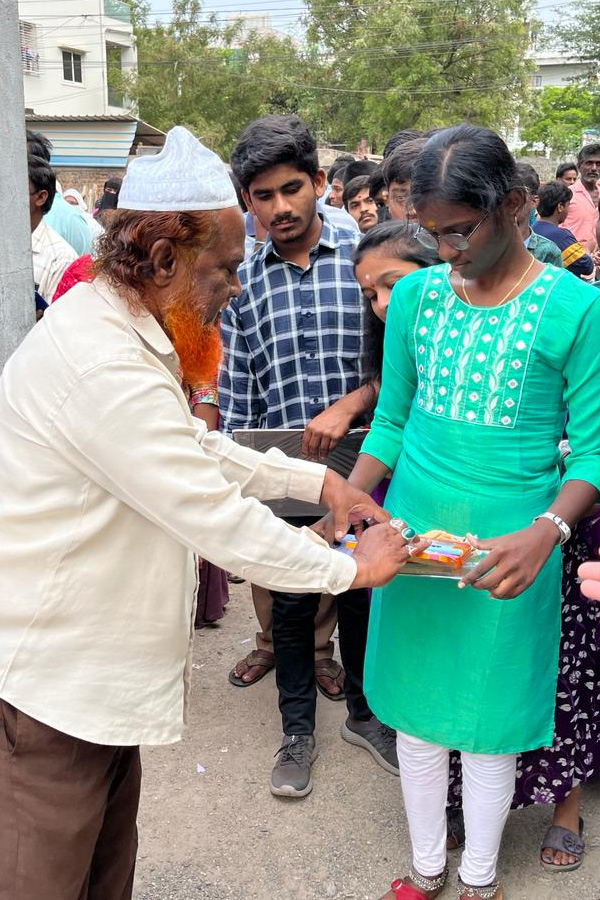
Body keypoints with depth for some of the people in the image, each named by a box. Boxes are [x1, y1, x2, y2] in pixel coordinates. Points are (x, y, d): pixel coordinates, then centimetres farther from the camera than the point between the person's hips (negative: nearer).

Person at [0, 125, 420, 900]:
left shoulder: (116, 328, 7)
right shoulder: (102, 366, -29)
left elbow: (197, 449, 16)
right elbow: (217, 518, -26)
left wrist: (318, 480, 7)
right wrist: (352, 568, -13)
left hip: (96, 659, 10)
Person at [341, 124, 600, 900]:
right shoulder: (415, 296, 1)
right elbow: (391, 422, 8)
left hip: (507, 548, -3)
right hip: (412, 533, 4)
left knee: (488, 720, 10)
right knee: (417, 709, 15)